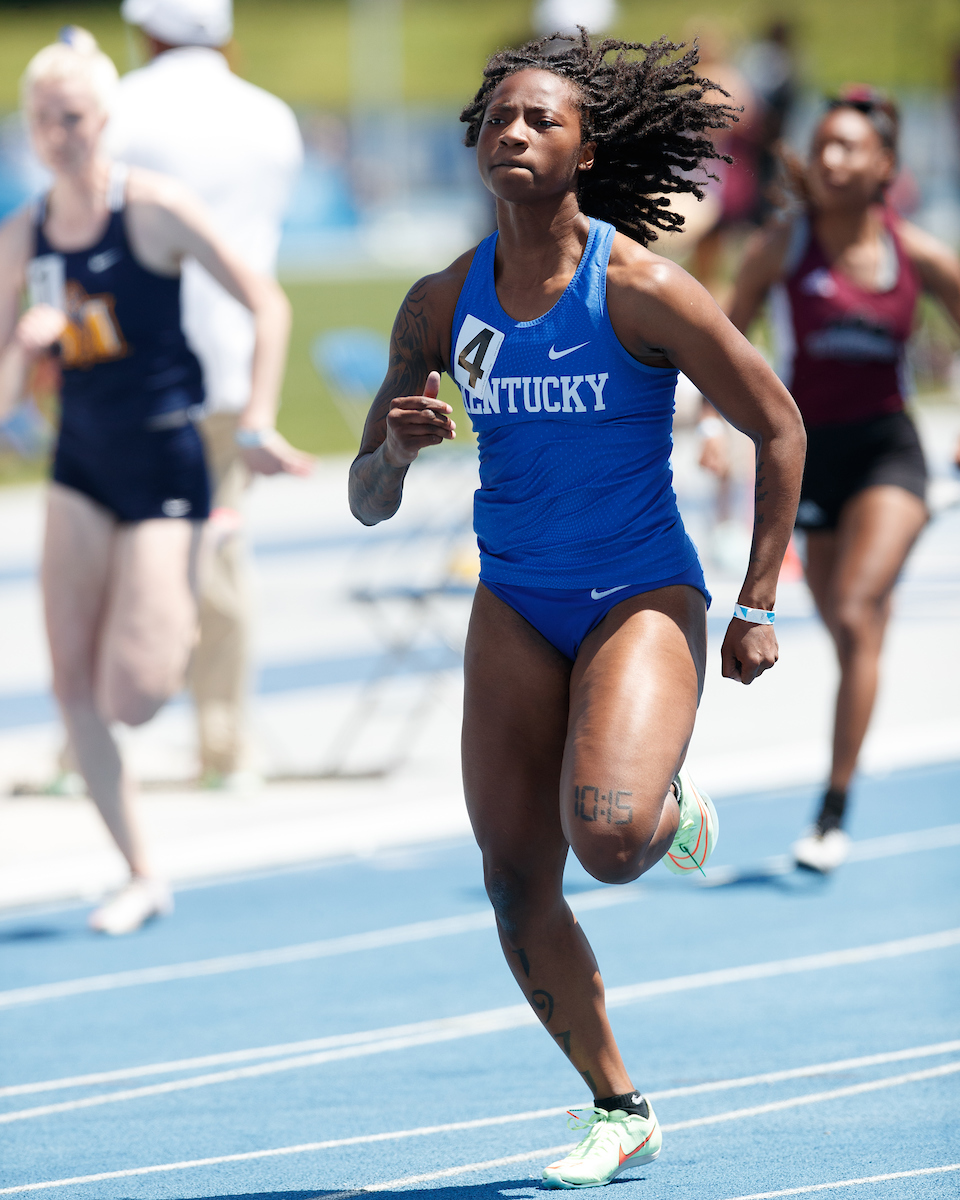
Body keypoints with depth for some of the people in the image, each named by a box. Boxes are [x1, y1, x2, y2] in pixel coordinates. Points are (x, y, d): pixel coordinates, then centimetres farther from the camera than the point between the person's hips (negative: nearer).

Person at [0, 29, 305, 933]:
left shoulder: (153, 210, -12)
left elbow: (266, 305, -10)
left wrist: (257, 425, -14)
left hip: (163, 459, -5)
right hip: (81, 460, 5)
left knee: (130, 697, -14)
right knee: (73, 684, -4)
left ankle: (184, 620, 21)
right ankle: (140, 875, 8)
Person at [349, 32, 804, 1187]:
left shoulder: (641, 290, -14)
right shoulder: (443, 306, -1)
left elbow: (777, 427, -4)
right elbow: (366, 502, 5)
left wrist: (757, 605, -4)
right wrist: (398, 447, -19)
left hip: (643, 599, -4)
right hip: (515, 605, 4)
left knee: (608, 838, -27)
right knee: (517, 884, 0)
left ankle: (672, 804, 12)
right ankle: (618, 1110, 19)